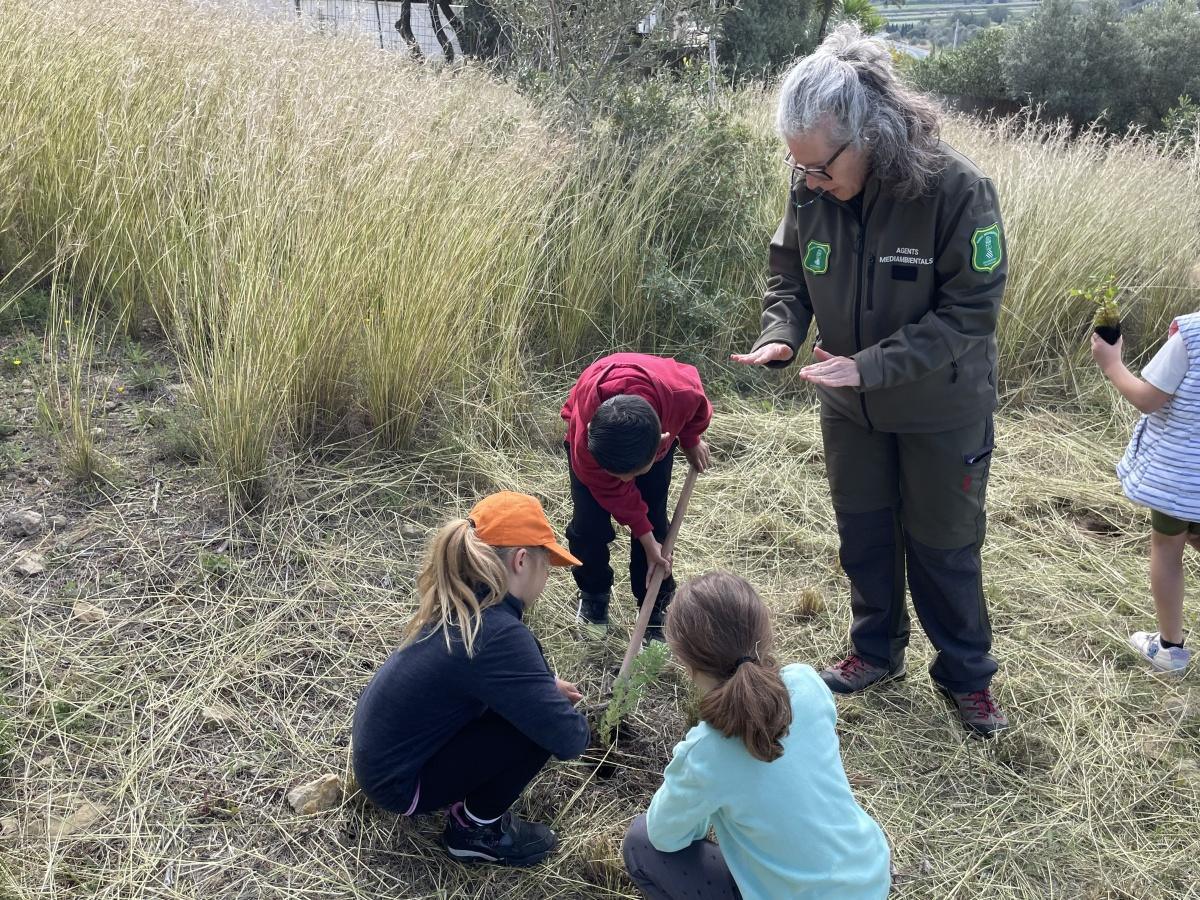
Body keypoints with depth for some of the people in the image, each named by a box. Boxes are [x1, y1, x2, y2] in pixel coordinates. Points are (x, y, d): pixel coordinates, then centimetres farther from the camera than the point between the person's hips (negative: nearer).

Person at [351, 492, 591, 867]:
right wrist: (569, 711, -5)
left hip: (385, 748, 8)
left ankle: (470, 802, 18)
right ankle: (476, 829, 6)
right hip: (398, 782, -8)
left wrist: (547, 687, 10)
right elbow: (569, 739, -27)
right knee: (538, 727, -16)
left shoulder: (457, 603, -4)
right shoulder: (498, 635, -31)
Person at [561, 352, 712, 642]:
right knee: (589, 524, -8)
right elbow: (615, 492, -22)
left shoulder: (683, 393, -45)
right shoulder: (584, 441, -44)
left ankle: (655, 607, 15)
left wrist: (691, 440, 3)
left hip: (658, 424, 1)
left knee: (654, 521, -4)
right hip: (596, 425, -1)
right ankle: (593, 596, 20)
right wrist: (647, 540, -12)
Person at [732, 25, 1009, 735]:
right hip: (850, 405, 4)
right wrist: (781, 336, -19)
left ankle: (967, 675, 32)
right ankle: (878, 651, 41)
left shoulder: (957, 189, -27)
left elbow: (971, 310, -25)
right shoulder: (811, 190, -13)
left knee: (942, 544, 11)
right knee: (864, 533, 18)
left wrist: (871, 365, -33)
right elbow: (789, 274, 2)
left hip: (941, 409, -4)